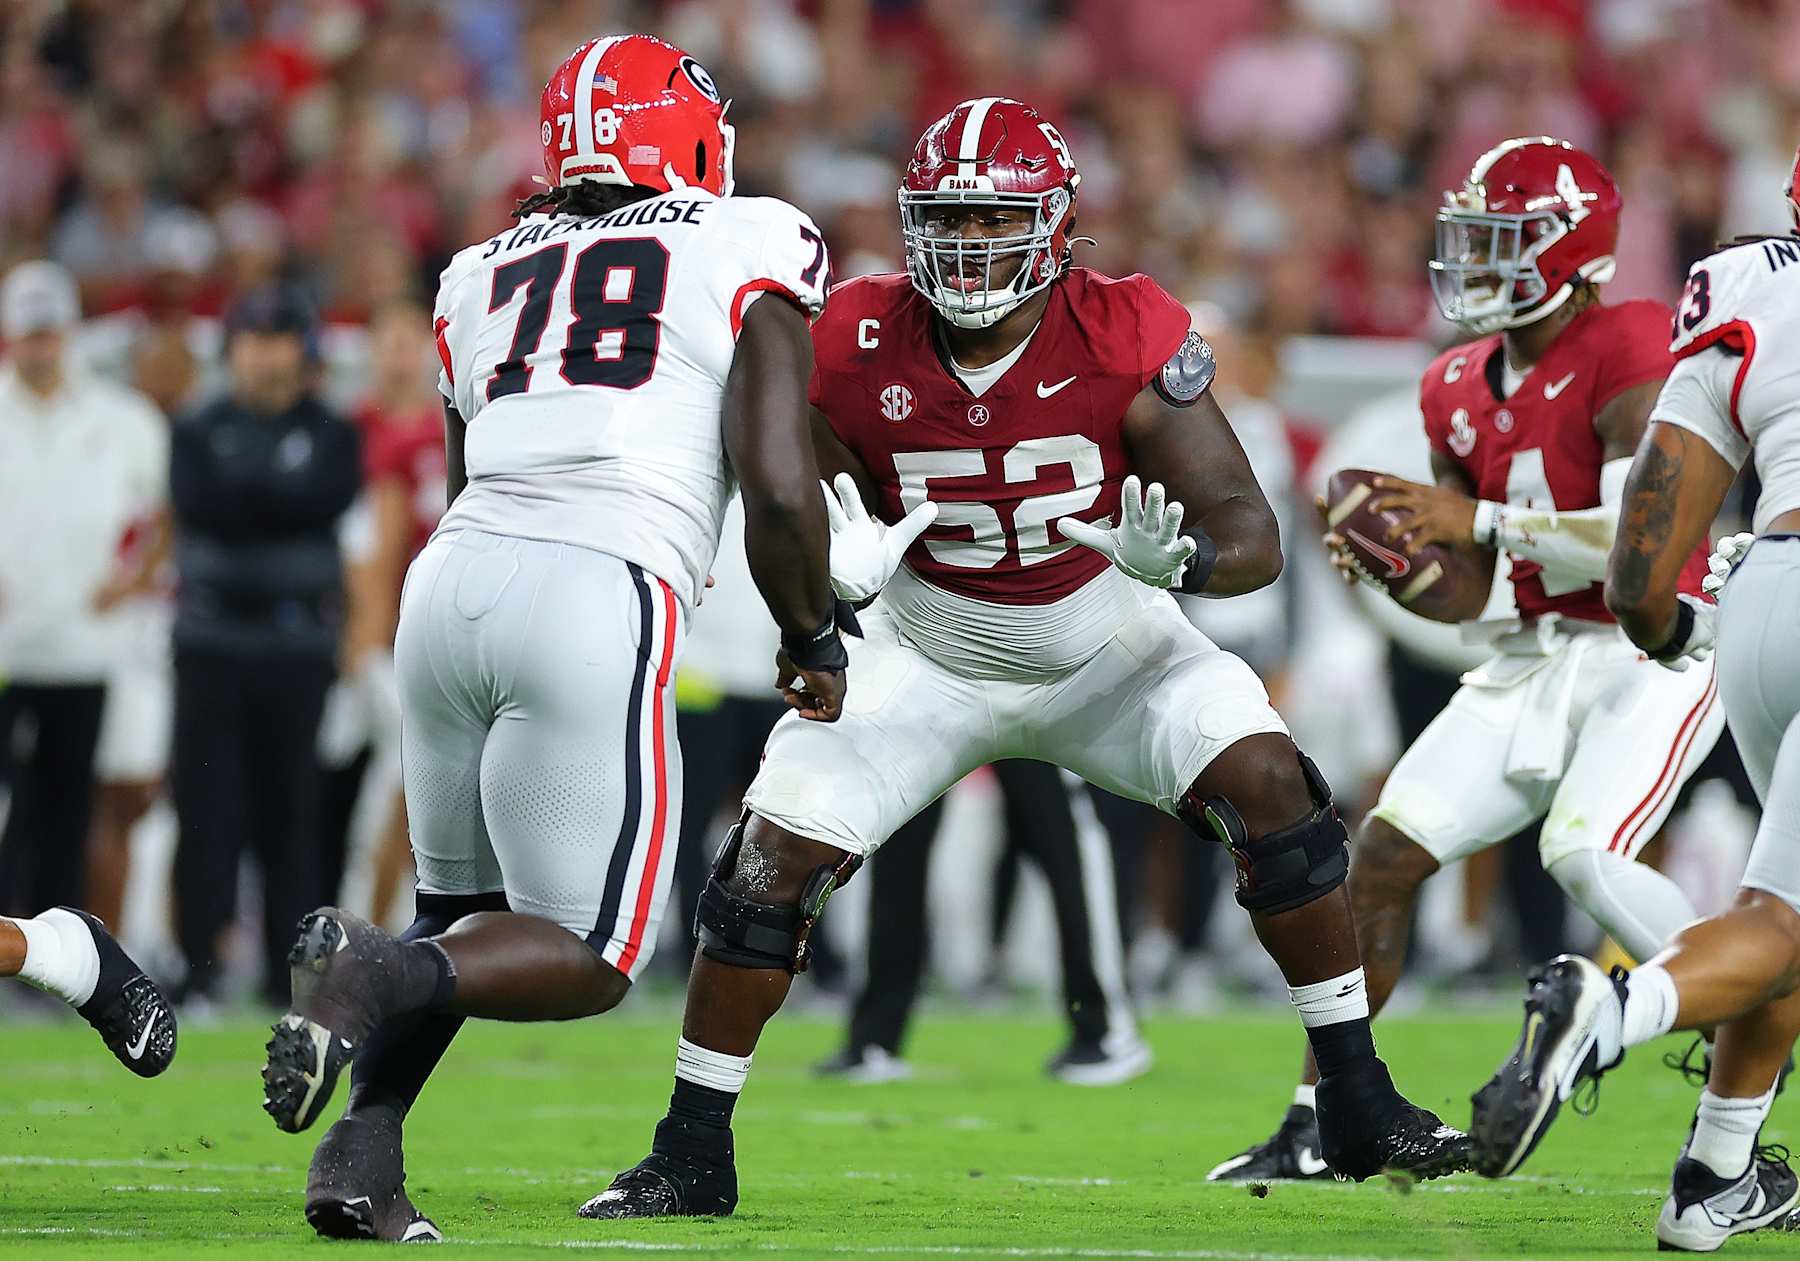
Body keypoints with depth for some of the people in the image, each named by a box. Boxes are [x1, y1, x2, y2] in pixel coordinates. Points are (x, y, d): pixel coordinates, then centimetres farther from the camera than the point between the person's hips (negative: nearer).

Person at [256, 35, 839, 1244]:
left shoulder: (486, 277, 22)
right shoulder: (750, 250, 7)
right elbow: (777, 478, -2)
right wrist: (814, 639, 13)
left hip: (455, 573, 5)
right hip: (599, 608, -5)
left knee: (466, 912, 23)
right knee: (591, 953, 4)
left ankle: (361, 1148, 3)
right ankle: (375, 971, -24)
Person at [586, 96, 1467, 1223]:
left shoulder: (1126, 342, -23)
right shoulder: (857, 349, -19)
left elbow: (1254, 535, -23)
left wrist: (1175, 559, -47)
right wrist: (837, 569, -30)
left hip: (1107, 643, -1)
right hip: (931, 656, 1)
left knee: (1266, 783, -21)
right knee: (777, 854, -13)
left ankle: (1360, 1106, -9)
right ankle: (692, 1158, 1)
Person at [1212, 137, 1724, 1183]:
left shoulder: (1629, 354, -16)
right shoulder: (1464, 388, 9)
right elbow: (1462, 594, 13)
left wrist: (1479, 523, -22)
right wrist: (1391, 559, -8)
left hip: (1653, 650, -8)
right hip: (1537, 656, 8)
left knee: (1585, 852, -29)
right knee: (1385, 850, -1)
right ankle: (1316, 1124, 7)